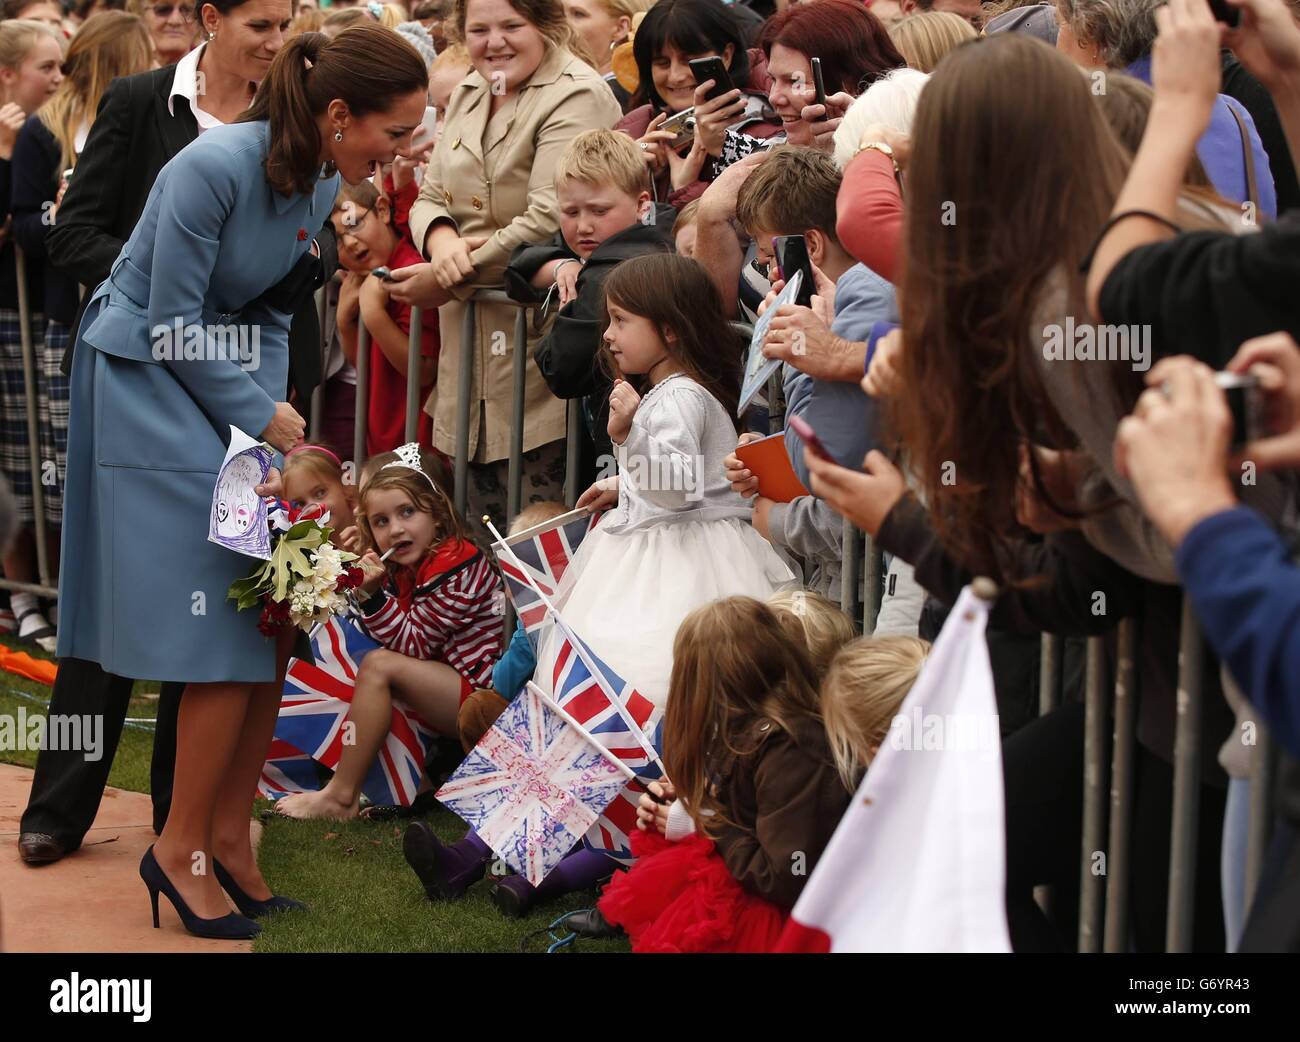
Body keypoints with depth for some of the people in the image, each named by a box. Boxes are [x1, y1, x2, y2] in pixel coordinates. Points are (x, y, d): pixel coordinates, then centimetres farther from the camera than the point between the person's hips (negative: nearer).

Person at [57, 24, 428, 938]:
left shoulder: (322, 184, 0)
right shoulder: (216, 167, -25)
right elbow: (173, 322, -19)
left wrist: (275, 403, -4)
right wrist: (259, 418, -13)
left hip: (232, 380, 8)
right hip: (147, 383, -8)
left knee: (274, 622, 1)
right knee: (228, 627, -11)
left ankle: (228, 836, 12)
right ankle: (181, 849, 1)